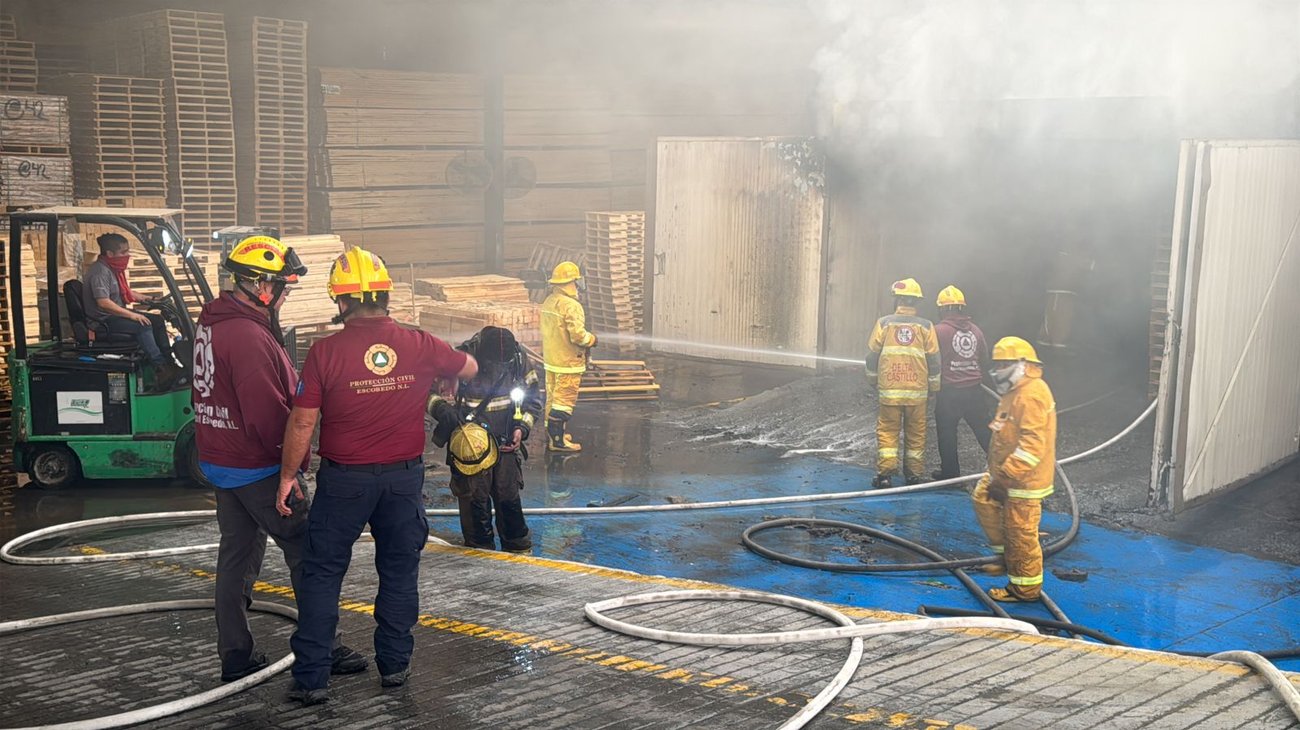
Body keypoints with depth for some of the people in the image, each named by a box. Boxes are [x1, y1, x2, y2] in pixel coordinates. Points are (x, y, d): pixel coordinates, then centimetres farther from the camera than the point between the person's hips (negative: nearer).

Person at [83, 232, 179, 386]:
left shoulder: (114, 269, 11)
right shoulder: (100, 271, -20)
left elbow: (125, 292, 25)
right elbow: (103, 302, -29)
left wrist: (144, 299, 14)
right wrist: (132, 315, -29)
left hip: (117, 314, 10)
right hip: (103, 320, -10)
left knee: (157, 320, 3)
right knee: (143, 326, -29)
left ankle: (169, 363, 3)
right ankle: (160, 369, -28)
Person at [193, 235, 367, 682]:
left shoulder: (211, 323, 9)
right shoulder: (249, 337, -23)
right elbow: (268, 414, -25)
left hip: (220, 462, 10)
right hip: (258, 469, -10)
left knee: (237, 554, 14)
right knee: (307, 553, 0)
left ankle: (236, 657, 20)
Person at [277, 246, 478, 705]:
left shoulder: (325, 352, -14)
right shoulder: (419, 346, -6)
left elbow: (303, 421, -12)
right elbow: (470, 368, 12)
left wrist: (288, 475, 0)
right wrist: (440, 376, 35)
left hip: (344, 479, -2)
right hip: (404, 477, 2)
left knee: (322, 574, 8)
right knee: (399, 571, 16)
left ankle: (310, 678, 9)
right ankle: (394, 665, 24)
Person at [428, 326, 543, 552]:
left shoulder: (518, 359, -6)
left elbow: (533, 398, 9)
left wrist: (522, 427, -3)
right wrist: (444, 410, -29)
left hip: (505, 443, 3)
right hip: (471, 441, -3)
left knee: (508, 496, 10)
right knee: (475, 499, 0)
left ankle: (520, 550, 26)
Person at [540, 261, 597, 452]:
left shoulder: (548, 302, 7)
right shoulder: (571, 306, -20)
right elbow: (578, 335, -25)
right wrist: (592, 340, -6)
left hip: (550, 359, 9)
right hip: (568, 363, -9)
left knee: (553, 398, 17)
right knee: (564, 401, -3)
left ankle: (552, 433, 27)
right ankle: (557, 440, -2)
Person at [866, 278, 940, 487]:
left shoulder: (884, 323, -1)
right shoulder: (926, 326, 1)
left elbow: (872, 355, 3)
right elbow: (933, 360, 4)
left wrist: (873, 381, 18)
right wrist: (932, 388, 15)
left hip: (889, 390, -1)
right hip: (918, 391, 1)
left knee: (887, 430, 5)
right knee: (915, 433, 10)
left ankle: (885, 472, -3)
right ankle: (914, 474, 15)